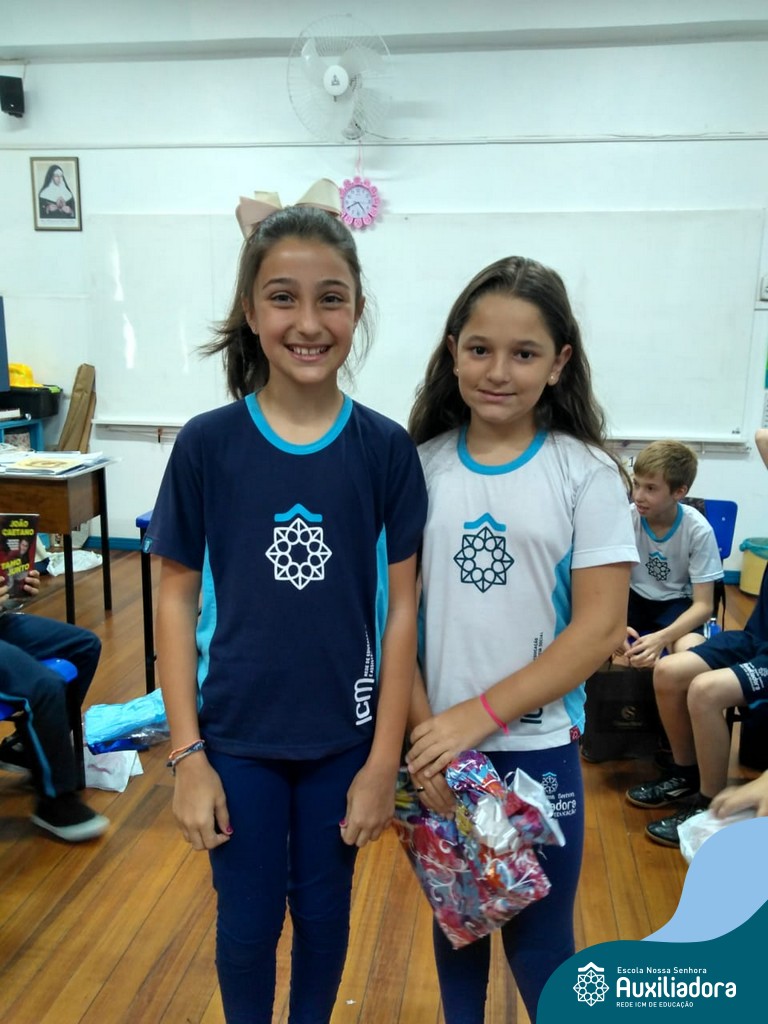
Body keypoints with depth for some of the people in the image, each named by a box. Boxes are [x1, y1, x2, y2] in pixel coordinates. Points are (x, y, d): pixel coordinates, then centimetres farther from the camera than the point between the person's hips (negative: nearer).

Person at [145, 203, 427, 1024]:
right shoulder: (206, 444, -11)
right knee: (247, 923, 17)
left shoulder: (386, 450, -10)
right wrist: (187, 754, -7)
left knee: (323, 913, 21)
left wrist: (384, 759, -6)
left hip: (345, 735, 1)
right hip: (236, 734, 0)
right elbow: (177, 598, -5)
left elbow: (399, 607, -6)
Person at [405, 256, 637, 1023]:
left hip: (538, 746, -2)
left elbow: (599, 627, -12)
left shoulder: (586, 474, -8)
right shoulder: (419, 467, -3)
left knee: (539, 944, 11)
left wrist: (480, 715, -15)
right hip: (439, 748, 2)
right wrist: (425, 729, -12)